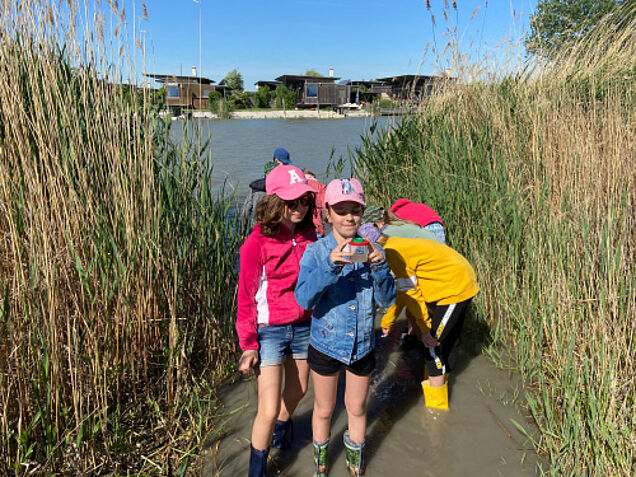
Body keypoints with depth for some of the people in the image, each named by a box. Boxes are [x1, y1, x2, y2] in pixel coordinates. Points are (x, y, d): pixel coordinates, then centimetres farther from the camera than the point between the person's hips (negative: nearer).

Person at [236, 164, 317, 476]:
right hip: (269, 330, -5)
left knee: (298, 389, 24)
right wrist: (248, 346, -10)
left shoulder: (309, 235, -2)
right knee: (268, 411, -3)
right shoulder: (257, 243, -17)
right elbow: (246, 298, -11)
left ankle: (283, 422, 58)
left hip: (304, 327, 5)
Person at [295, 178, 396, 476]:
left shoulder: (371, 250, -8)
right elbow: (304, 299, -26)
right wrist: (330, 266, -41)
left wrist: (379, 267, -31)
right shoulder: (315, 252, -14)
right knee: (324, 410, 19)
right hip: (326, 345, -1)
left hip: (362, 345, 2)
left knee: (357, 409, 21)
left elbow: (387, 299, -12)